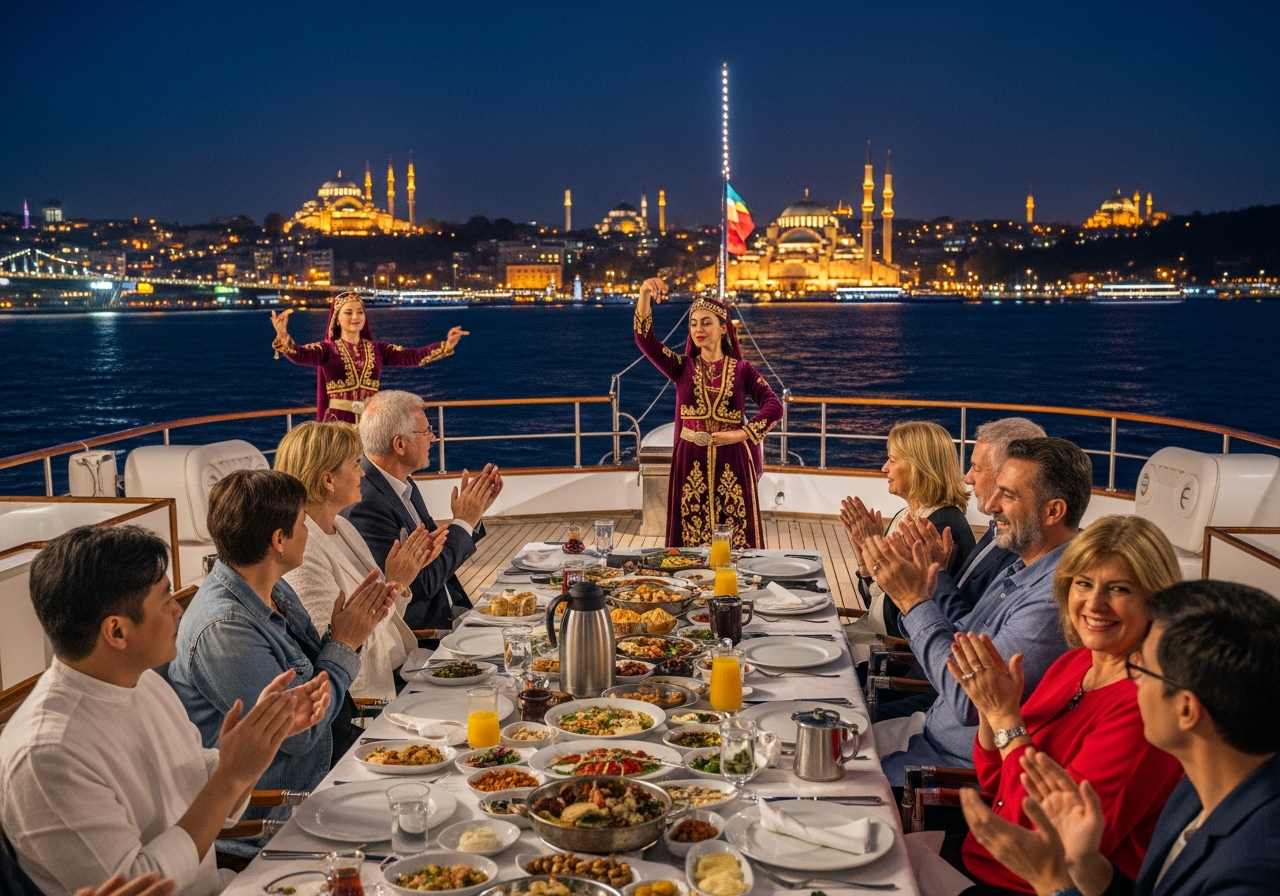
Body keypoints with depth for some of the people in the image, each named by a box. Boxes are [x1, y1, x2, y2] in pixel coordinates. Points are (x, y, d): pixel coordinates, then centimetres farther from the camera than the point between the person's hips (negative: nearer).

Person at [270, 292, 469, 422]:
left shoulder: (378, 349, 8)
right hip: (338, 423, -3)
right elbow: (301, 355, -20)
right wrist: (283, 337, -43)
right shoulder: (326, 349, -1)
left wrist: (446, 346, -18)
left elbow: (412, 356, -4)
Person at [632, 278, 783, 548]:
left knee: (735, 542, 2)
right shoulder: (682, 367, 6)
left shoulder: (742, 369, 4)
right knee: (691, 546, 3)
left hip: (732, 463, -1)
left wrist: (741, 434, -15)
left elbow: (774, 407, -5)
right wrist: (644, 294, -18)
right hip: (691, 462, 1)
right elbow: (644, 338, -6)